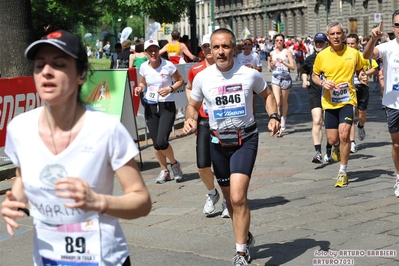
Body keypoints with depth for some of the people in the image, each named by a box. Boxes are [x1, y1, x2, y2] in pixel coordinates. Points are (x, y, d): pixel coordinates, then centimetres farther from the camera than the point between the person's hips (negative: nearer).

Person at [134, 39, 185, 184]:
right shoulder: (144, 67, 1)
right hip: (150, 107, 4)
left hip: (167, 106, -4)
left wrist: (170, 89, -16)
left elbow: (180, 80, 2)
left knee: (161, 142, -15)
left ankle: (174, 164, 13)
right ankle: (164, 171, 25)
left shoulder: (168, 66, -10)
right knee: (156, 143, 5)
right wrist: (140, 88, -6)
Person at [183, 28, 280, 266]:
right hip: (218, 143, 3)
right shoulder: (202, 77, -6)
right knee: (231, 199, 15)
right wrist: (190, 119, -13)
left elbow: (267, 95, 9)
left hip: (246, 140, -3)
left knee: (238, 198, -18)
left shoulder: (250, 74, -9)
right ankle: (246, 237, 41)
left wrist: (273, 116, -7)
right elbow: (193, 105, 9)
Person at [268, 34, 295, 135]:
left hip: (286, 78, -1)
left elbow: (293, 67, -5)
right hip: (275, 78, 1)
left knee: (284, 102, 10)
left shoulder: (287, 52, 0)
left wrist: (283, 62, -18)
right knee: (277, 102, -13)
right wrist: (271, 65, -6)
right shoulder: (272, 53, 9)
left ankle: (283, 123, 27)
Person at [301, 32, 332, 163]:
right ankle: (318, 152, -23)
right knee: (317, 121, -16)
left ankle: (328, 152, 25)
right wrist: (305, 81, 8)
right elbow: (305, 71, 26)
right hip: (314, 93, 0)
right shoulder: (310, 59, 8)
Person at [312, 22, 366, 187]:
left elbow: (360, 70, 15)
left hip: (347, 100, -1)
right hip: (329, 102, 1)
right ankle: (337, 146, 45)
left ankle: (343, 172, -1)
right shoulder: (322, 56, -2)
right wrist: (322, 82, -12)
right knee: (332, 140, 4)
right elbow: (314, 75, 10)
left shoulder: (353, 53, -2)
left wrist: (362, 76, -8)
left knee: (344, 134, -17)